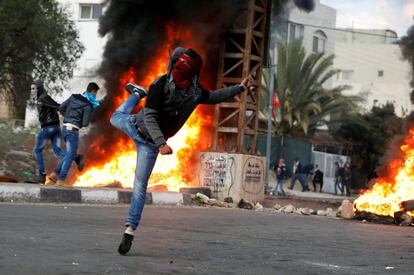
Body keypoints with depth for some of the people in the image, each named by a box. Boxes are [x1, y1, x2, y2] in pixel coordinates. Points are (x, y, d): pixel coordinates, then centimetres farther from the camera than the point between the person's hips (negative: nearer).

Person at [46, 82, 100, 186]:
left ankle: (54, 174, 13)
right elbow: (85, 123, -13)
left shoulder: (74, 97, 8)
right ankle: (61, 180, -8)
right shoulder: (88, 105, -11)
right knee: (71, 154, -3)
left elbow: (61, 108, 10)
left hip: (65, 127, 8)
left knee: (71, 154, 18)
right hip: (73, 130, -8)